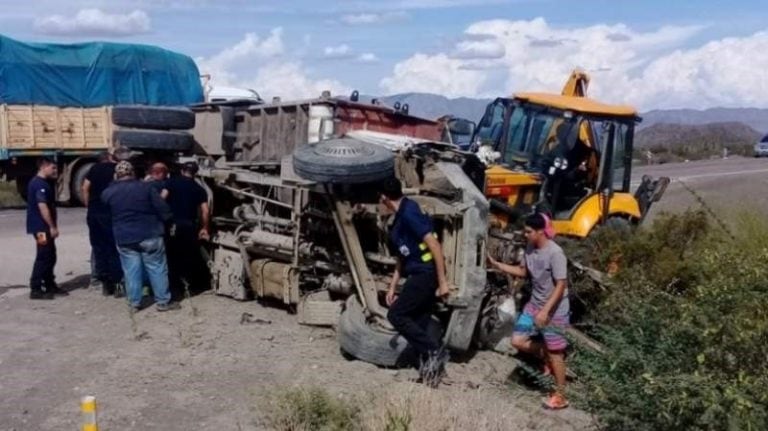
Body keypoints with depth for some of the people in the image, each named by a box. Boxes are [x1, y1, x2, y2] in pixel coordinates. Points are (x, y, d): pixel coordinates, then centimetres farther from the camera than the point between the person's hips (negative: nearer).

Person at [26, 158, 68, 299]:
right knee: (43, 257, -8)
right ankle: (35, 289, -5)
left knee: (50, 256, 14)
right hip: (42, 227, -10)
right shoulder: (40, 184, -17)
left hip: (44, 226, 11)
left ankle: (50, 285, 21)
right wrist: (52, 227, -23)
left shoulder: (43, 183, 16)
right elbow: (42, 206, -24)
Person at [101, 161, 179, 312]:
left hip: (124, 238, 2)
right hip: (149, 235, -2)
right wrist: (165, 223, 9)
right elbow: (162, 208, -6)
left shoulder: (107, 193, 1)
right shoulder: (145, 187, -6)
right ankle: (163, 301, 6)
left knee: (131, 271, 8)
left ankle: (135, 303, 12)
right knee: (157, 268, 4)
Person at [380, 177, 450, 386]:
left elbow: (434, 245, -20)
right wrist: (392, 287, 24)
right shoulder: (400, 219, 15)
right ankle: (429, 364, 15)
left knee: (396, 315, -7)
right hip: (419, 275, 9)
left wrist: (443, 281, -21)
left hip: (426, 274, -9)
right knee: (418, 324, 9)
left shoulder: (409, 213, -15)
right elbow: (402, 258, 23)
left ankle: (435, 351, -5)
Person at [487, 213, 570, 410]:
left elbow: (561, 286, -24)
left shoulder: (555, 253, -25)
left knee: (555, 353, 3)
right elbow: (523, 272, 15)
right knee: (517, 341, 5)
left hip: (555, 310, -8)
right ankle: (545, 355, 29)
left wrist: (546, 311, -29)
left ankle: (560, 396, 17)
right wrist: (496, 264, 6)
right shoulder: (530, 249, 0)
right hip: (534, 304, 8)